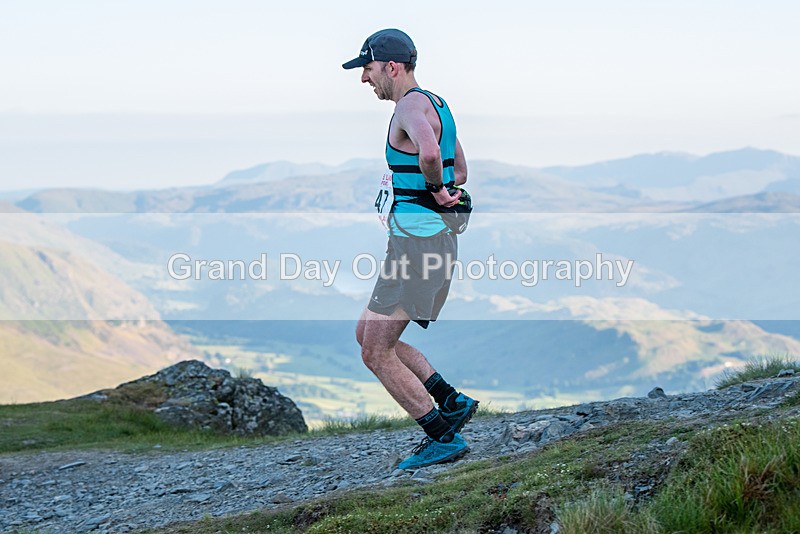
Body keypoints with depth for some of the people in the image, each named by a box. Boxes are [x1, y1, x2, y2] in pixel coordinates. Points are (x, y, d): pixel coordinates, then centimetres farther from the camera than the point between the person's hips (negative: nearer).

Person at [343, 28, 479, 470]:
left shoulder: (411, 106, -15)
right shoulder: (435, 105, 18)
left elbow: (428, 151, -38)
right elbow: (460, 173, 28)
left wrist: (436, 190, -22)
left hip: (418, 243, -10)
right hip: (426, 240, 10)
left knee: (376, 352, -5)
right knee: (367, 335, 17)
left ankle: (443, 438, 0)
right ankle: (451, 403, 16)